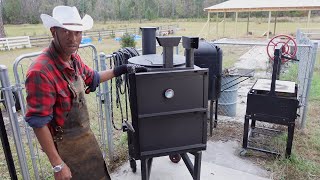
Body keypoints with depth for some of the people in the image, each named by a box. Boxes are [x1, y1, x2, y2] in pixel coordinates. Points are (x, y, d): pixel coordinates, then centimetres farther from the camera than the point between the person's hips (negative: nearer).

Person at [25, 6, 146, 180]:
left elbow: (92, 77, 16)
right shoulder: (40, 72, -29)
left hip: (85, 135, 8)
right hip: (65, 146, -8)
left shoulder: (74, 58, -3)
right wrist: (57, 165, -21)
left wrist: (123, 69, 13)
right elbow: (38, 123, -25)